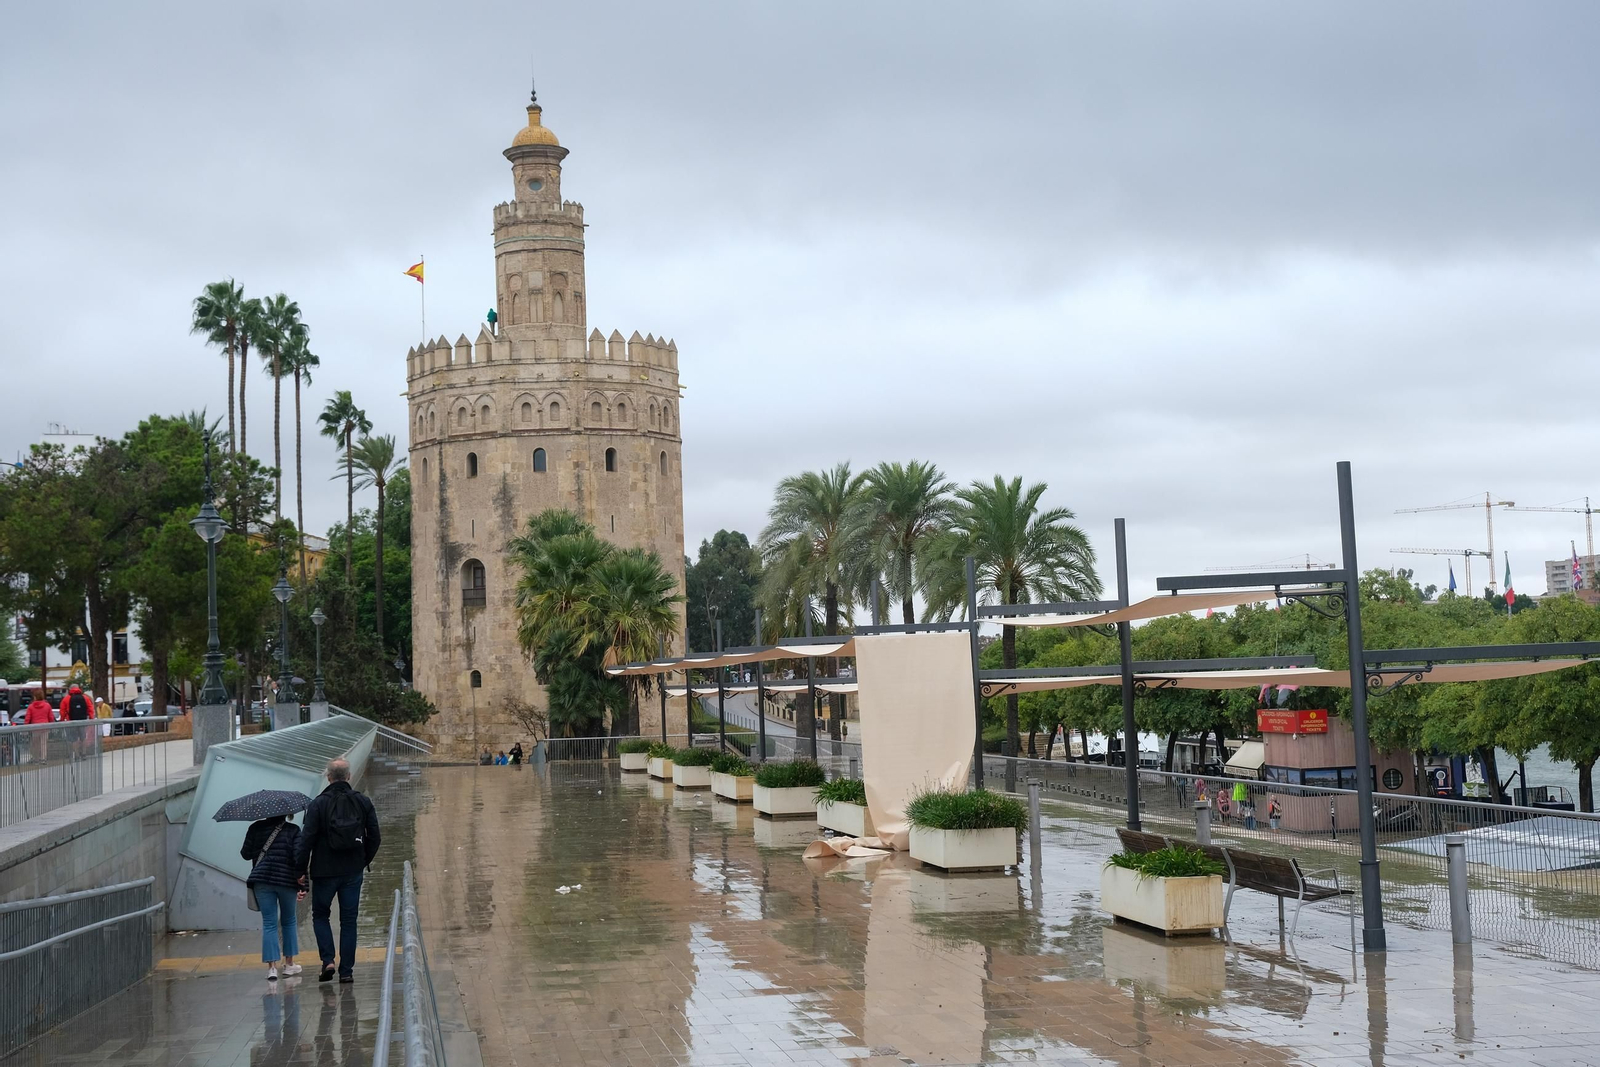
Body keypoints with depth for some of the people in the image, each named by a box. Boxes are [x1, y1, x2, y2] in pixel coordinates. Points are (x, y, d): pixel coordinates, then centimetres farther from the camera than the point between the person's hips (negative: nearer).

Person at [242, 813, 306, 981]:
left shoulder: (256, 828, 5)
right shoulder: (293, 830, 1)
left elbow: (245, 854, 8)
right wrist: (301, 880, -7)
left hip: (262, 881, 1)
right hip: (287, 880, -1)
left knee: (269, 923, 2)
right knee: (288, 921, 16)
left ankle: (272, 966, -10)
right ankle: (289, 964, 20)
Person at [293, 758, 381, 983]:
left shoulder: (319, 804, -10)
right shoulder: (363, 802, 0)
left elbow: (307, 839, -12)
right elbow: (374, 836, 4)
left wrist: (301, 869, -5)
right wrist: (365, 861, 17)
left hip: (325, 871, -2)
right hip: (353, 871, 2)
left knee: (320, 915, 15)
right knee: (349, 920, 8)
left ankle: (328, 960, -1)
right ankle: (346, 971, 6)